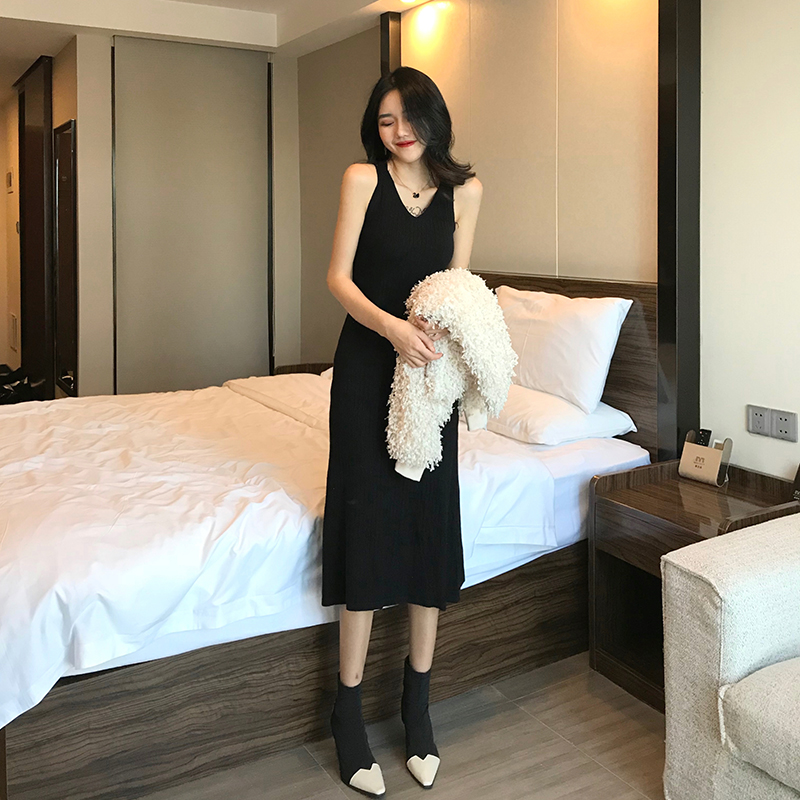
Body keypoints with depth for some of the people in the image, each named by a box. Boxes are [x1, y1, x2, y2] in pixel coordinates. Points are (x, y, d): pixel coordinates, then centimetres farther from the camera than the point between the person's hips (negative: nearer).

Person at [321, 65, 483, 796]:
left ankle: (418, 701, 19)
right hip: (367, 368, -2)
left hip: (430, 368, 3)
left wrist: (443, 327, -16)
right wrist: (391, 325, -24)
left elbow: (458, 283, 7)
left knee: (431, 520, 4)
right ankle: (349, 709, 9)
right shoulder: (363, 177, -1)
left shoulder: (465, 190, 6)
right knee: (368, 520, -3)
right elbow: (338, 277, -6)